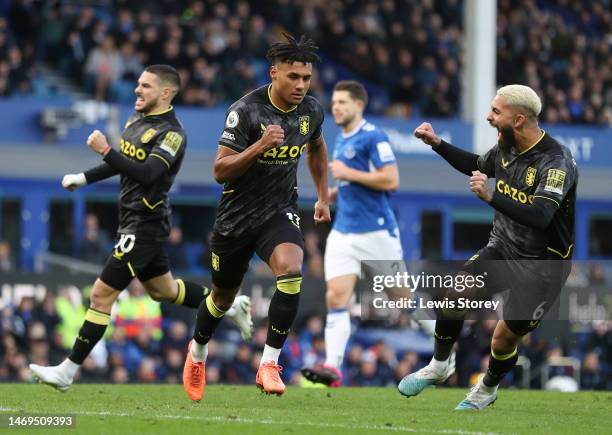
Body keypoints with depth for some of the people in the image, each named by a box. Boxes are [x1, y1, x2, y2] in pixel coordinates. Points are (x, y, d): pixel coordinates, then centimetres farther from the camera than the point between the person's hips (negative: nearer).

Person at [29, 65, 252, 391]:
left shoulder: (172, 134, -18)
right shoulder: (137, 119, 9)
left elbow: (146, 174, -32)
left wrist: (105, 150, -36)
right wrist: (83, 178, 22)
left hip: (145, 226, -10)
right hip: (134, 221, 10)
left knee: (102, 294, -9)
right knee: (163, 290, 24)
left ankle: (68, 371, -6)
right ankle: (231, 306, 39)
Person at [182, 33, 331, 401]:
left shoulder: (312, 111, -4)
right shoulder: (246, 111, -20)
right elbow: (221, 171, -20)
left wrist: (323, 196, 19)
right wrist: (261, 145, -33)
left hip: (280, 212, 2)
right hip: (237, 215, -2)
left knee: (291, 270, -29)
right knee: (224, 295, 15)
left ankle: (269, 364, -21)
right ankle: (198, 350, 48)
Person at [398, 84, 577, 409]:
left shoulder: (556, 162, -26)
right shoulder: (507, 148, -3)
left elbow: (539, 217, -39)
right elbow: (475, 165, 22)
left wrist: (490, 197, -49)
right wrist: (436, 143, 11)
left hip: (542, 264, -6)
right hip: (502, 248, 6)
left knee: (505, 338, -3)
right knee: (455, 293, -11)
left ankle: (488, 389, 28)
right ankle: (438, 366, 12)